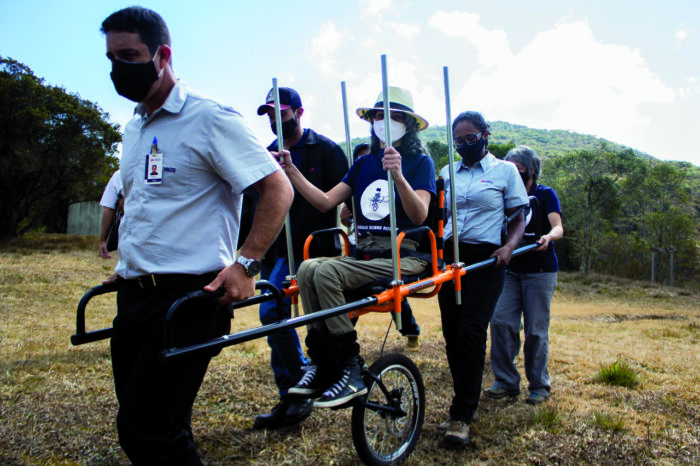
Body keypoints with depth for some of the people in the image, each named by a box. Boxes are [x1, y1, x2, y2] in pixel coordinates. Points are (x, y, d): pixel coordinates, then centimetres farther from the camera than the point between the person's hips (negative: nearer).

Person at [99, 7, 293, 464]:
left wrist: (245, 263, -20)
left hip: (187, 296, -8)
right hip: (133, 296, 9)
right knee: (137, 428, 15)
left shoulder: (210, 118, -9)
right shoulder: (134, 128, 17)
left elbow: (279, 188, -13)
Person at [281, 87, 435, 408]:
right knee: (308, 268, -23)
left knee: (326, 271, -29)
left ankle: (349, 372, -22)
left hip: (403, 258, -5)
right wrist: (292, 172, 1)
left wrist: (398, 176, -30)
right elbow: (326, 201, 10)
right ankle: (321, 362, -15)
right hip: (364, 256, 5)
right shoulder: (364, 164, 19)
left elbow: (419, 215, -14)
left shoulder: (420, 162, 2)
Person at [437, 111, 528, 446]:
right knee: (452, 335, 5)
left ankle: (462, 417, -4)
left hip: (484, 260, -4)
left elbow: (518, 218, 5)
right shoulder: (447, 173, 15)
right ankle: (465, 403, 21)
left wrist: (509, 246, -14)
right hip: (449, 258, 4)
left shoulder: (504, 170, 5)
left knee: (471, 334, -11)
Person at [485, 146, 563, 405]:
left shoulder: (545, 194, 2)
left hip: (540, 270, -3)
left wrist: (548, 236, -33)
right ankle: (506, 382, 4)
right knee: (501, 322, -7)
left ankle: (539, 386, 12)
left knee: (536, 330, -3)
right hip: (511, 269, 4)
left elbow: (558, 227, -11)